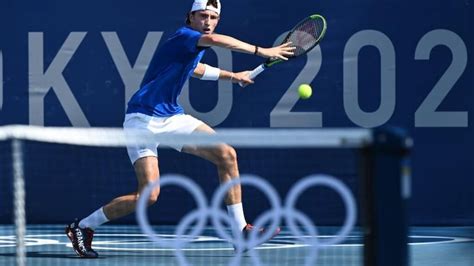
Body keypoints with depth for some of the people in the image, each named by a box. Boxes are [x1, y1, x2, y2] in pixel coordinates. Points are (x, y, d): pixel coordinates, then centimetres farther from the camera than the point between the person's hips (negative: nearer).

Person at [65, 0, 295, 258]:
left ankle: (241, 230, 0)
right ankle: (82, 227, 0)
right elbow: (215, 40, -38)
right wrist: (261, 51, -40)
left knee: (226, 154, -5)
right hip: (143, 119, -9)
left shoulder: (193, 47, 12)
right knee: (149, 195, -17)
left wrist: (230, 75, 43)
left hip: (172, 117, 9)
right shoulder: (183, 37, -16)